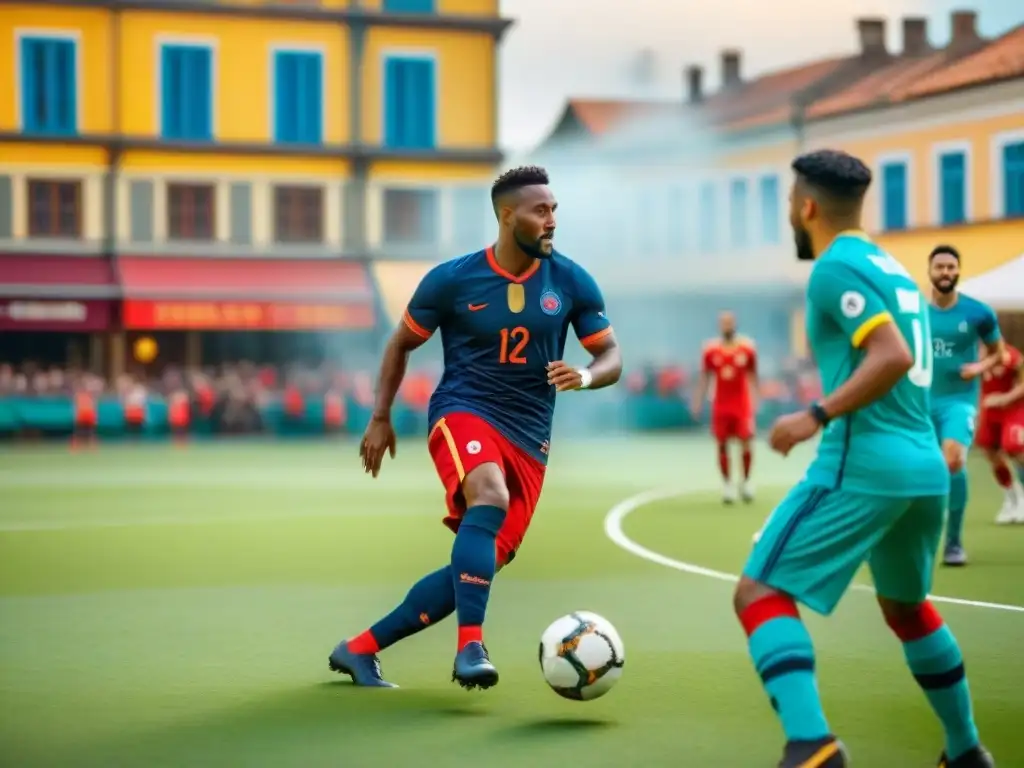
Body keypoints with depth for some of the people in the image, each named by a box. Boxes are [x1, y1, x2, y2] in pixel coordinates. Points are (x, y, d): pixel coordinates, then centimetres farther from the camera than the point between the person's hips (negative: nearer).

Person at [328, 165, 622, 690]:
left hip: (529, 438, 4)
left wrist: (585, 377, -18)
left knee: (482, 565, 0)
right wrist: (380, 419, 4)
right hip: (462, 413, -4)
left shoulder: (571, 282, 1)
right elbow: (401, 343, 9)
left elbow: (611, 357, 5)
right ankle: (470, 647, -37)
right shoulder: (451, 280, -4)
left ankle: (360, 649, 14)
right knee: (491, 496, -36)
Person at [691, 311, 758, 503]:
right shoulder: (710, 350, 1)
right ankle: (727, 483, 12)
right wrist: (698, 402, 5)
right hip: (720, 406, 1)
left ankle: (746, 480, 11)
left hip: (742, 404, -1)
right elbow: (704, 378, 8)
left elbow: (752, 377, 8)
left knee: (747, 442, -8)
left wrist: (754, 400, 5)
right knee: (722, 445, 1)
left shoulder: (747, 348, 0)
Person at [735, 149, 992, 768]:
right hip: (925, 468, 9)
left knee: (761, 592, -8)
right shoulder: (893, 268, 18)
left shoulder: (836, 266, -9)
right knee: (906, 606, 28)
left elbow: (894, 357, -21)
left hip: (863, 466, -9)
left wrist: (818, 416, -23)